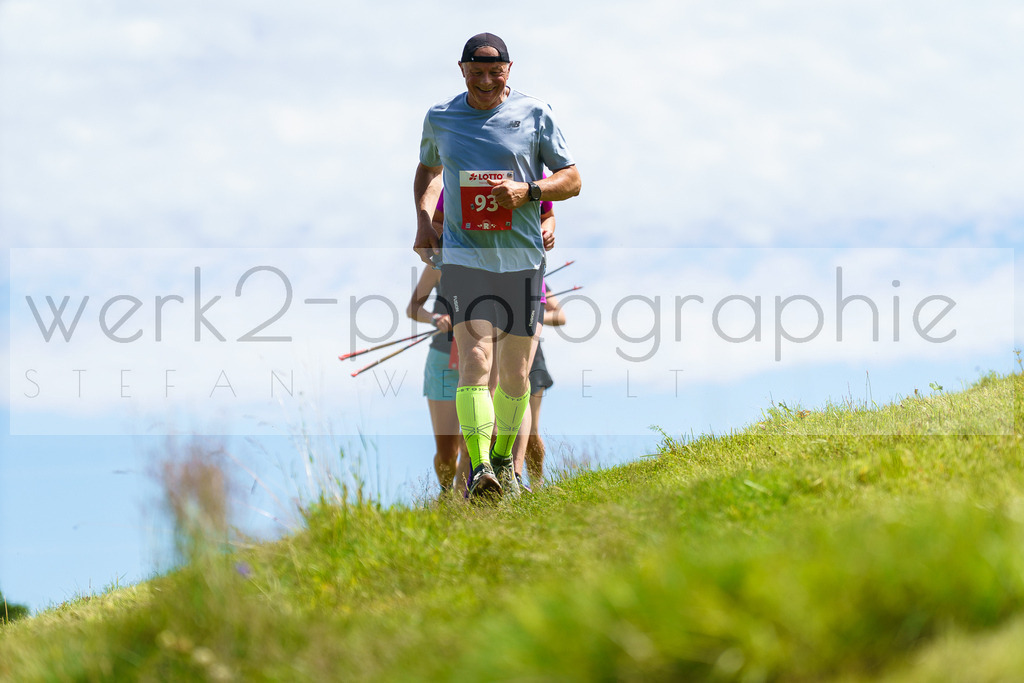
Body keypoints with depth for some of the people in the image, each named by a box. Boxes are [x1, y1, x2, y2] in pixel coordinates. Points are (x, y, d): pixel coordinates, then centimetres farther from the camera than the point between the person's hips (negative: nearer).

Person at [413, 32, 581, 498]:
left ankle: (504, 460, 31)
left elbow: (572, 179, 5)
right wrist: (423, 219, 9)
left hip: (522, 258, 1)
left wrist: (527, 191, -14)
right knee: (475, 359, -19)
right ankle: (478, 468, -28)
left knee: (515, 376, 8)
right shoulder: (439, 118, 7)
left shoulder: (534, 114, 2)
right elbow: (429, 171, 26)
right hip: (465, 256, -1)